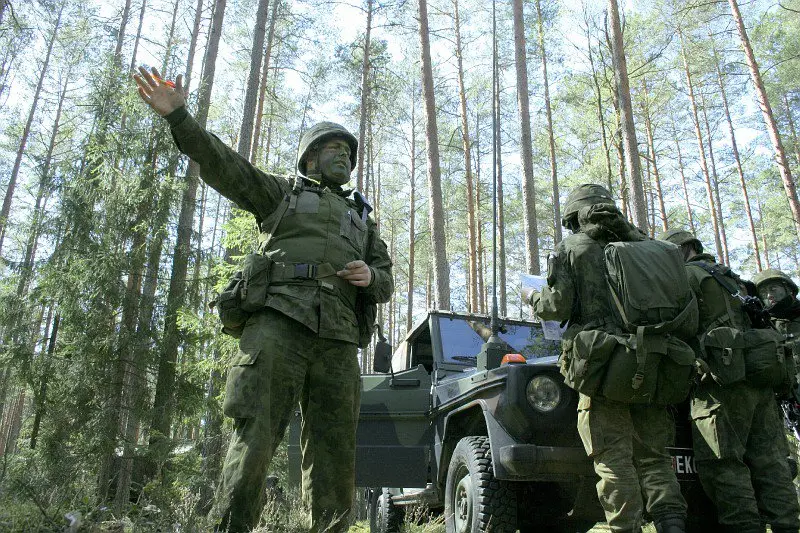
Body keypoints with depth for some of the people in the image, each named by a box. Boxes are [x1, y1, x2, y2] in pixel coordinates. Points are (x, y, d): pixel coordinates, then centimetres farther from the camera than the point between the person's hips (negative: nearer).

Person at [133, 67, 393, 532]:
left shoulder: (363, 220, 32)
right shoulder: (282, 194, 23)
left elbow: (385, 284, 25)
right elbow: (222, 163, 10)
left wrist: (370, 276, 1)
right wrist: (179, 116, -4)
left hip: (338, 340, 4)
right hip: (278, 323, -3)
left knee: (336, 454, 0)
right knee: (256, 437, -15)